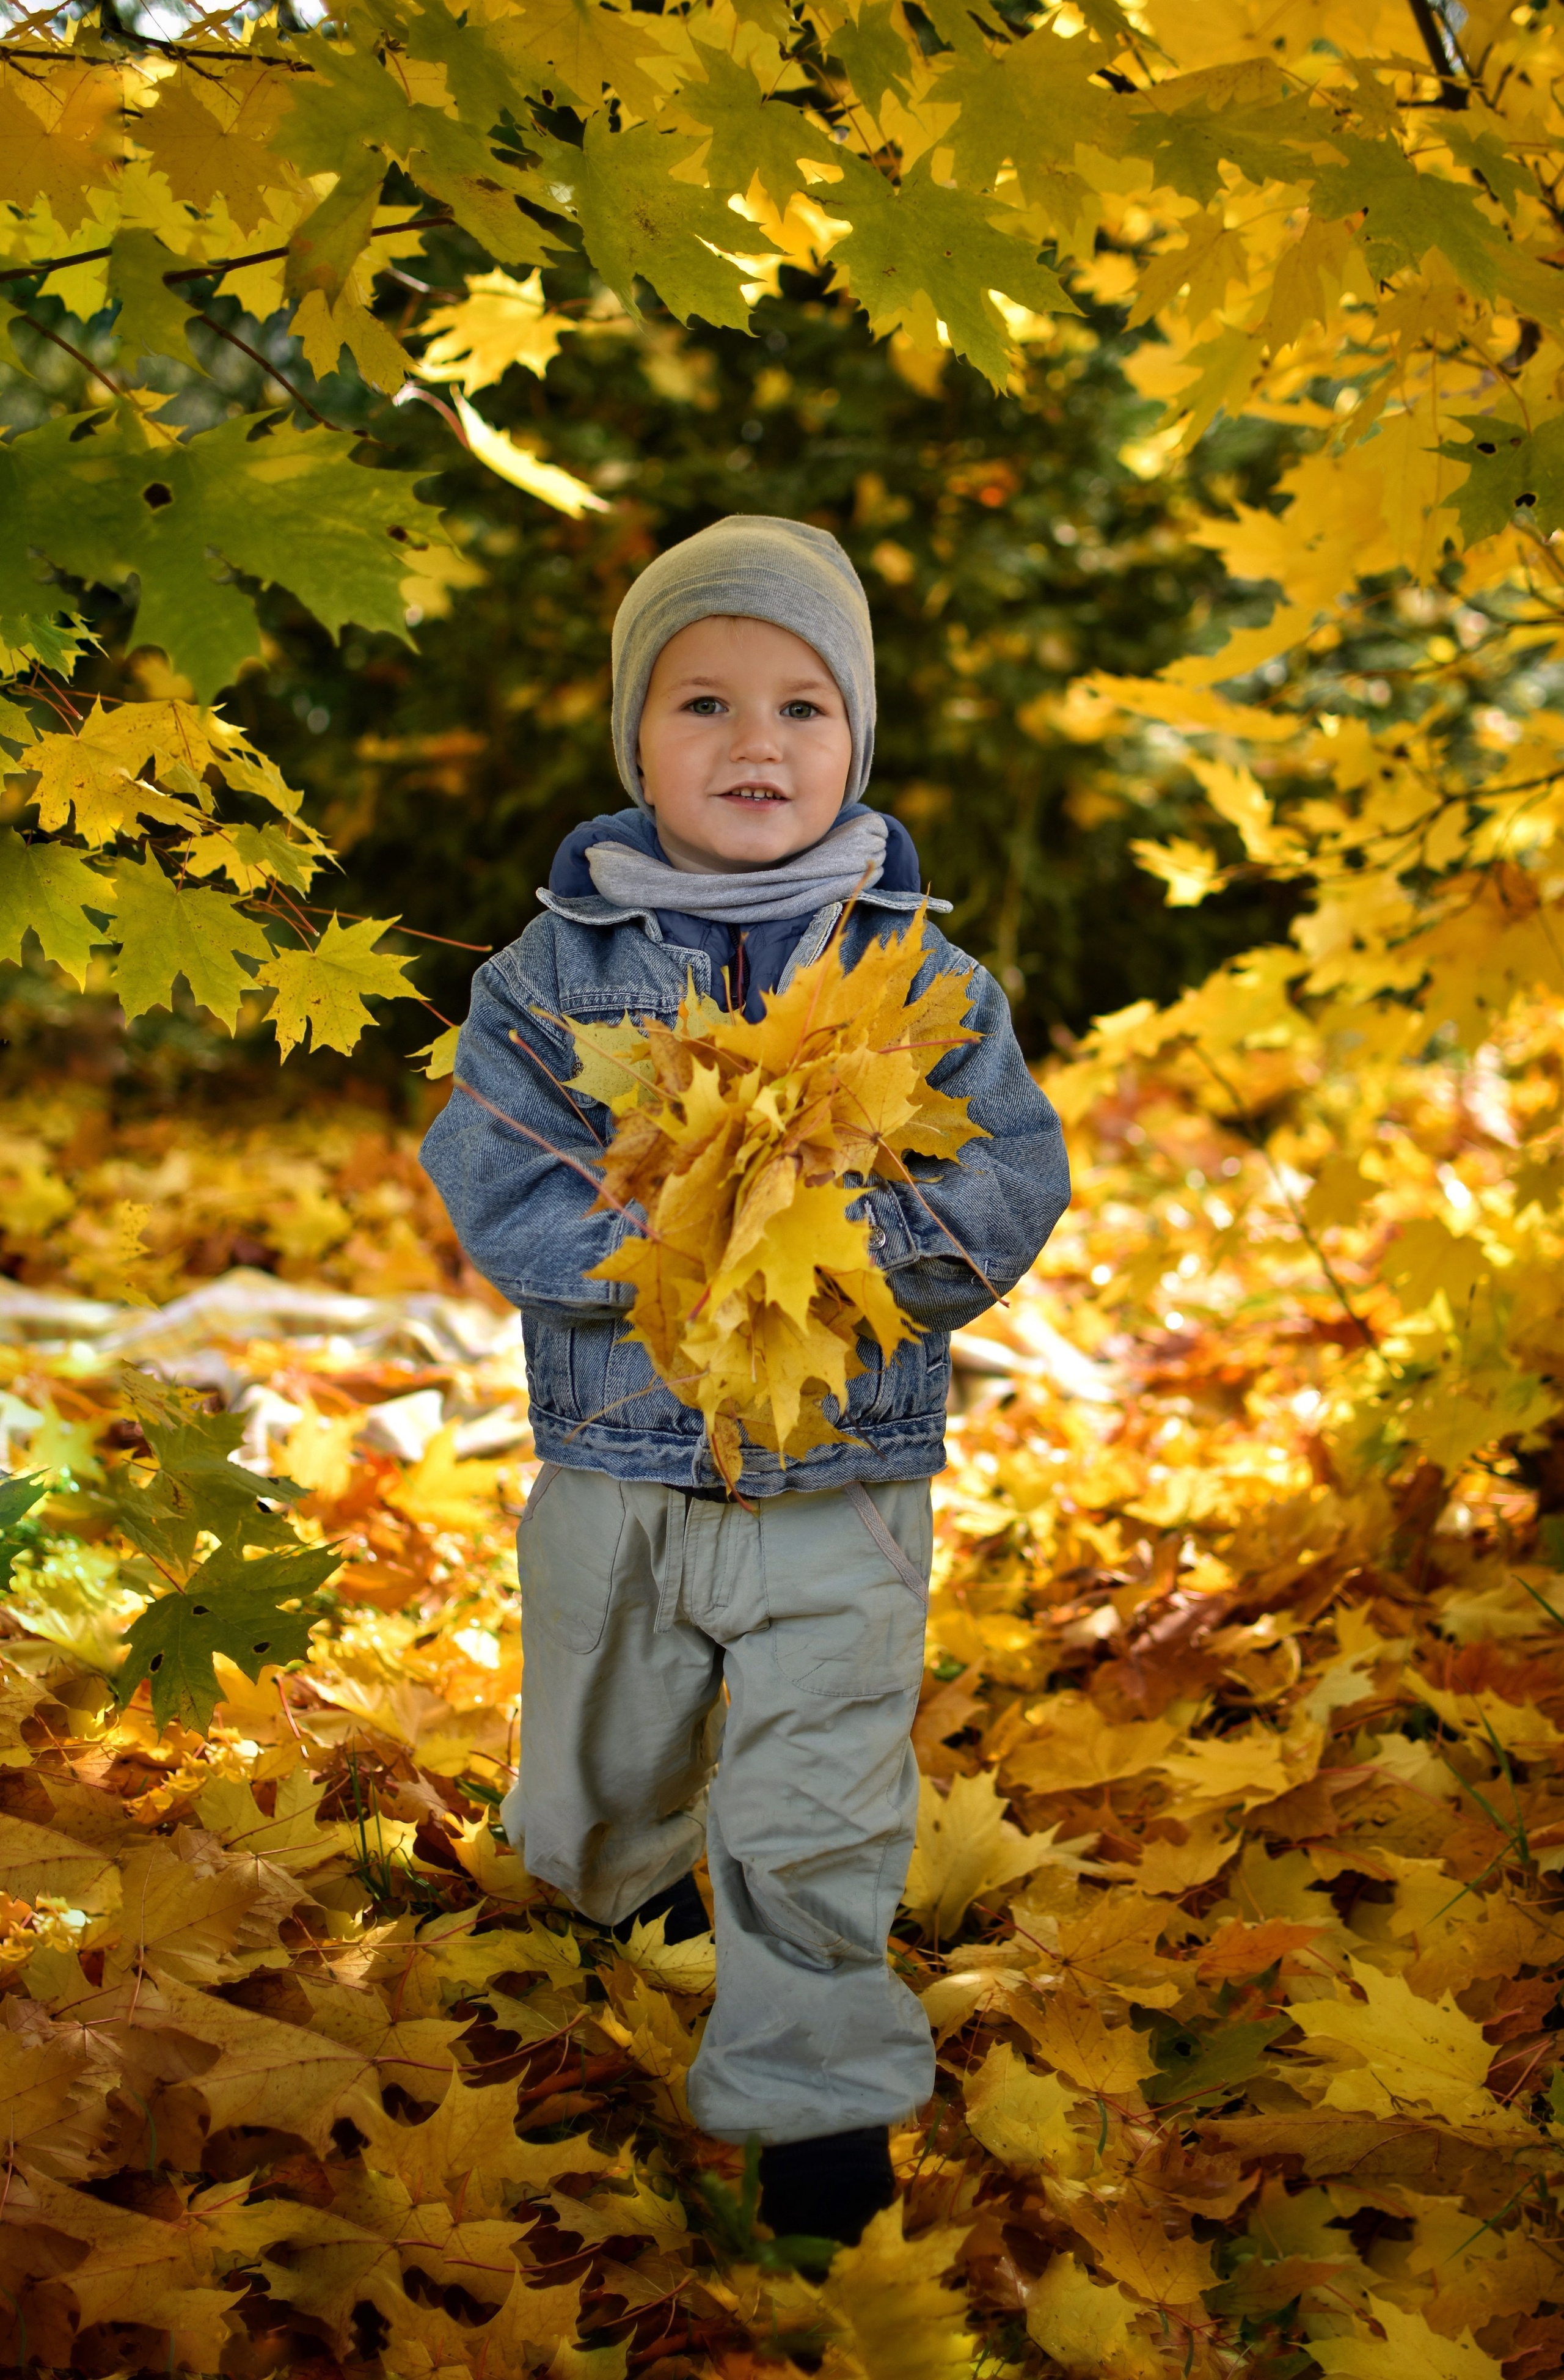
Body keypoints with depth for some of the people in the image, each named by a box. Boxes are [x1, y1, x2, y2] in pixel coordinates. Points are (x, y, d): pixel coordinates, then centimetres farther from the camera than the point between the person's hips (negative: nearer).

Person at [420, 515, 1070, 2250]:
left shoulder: (923, 974, -4)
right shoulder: (558, 965, -5)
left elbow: (1010, 1192, -10)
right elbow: (494, 1183, -13)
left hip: (849, 1475, -1)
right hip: (616, 1463, 2)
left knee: (816, 1815, 1)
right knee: (603, 1765, 23)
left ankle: (812, 2079, 21)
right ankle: (619, 1872, 56)